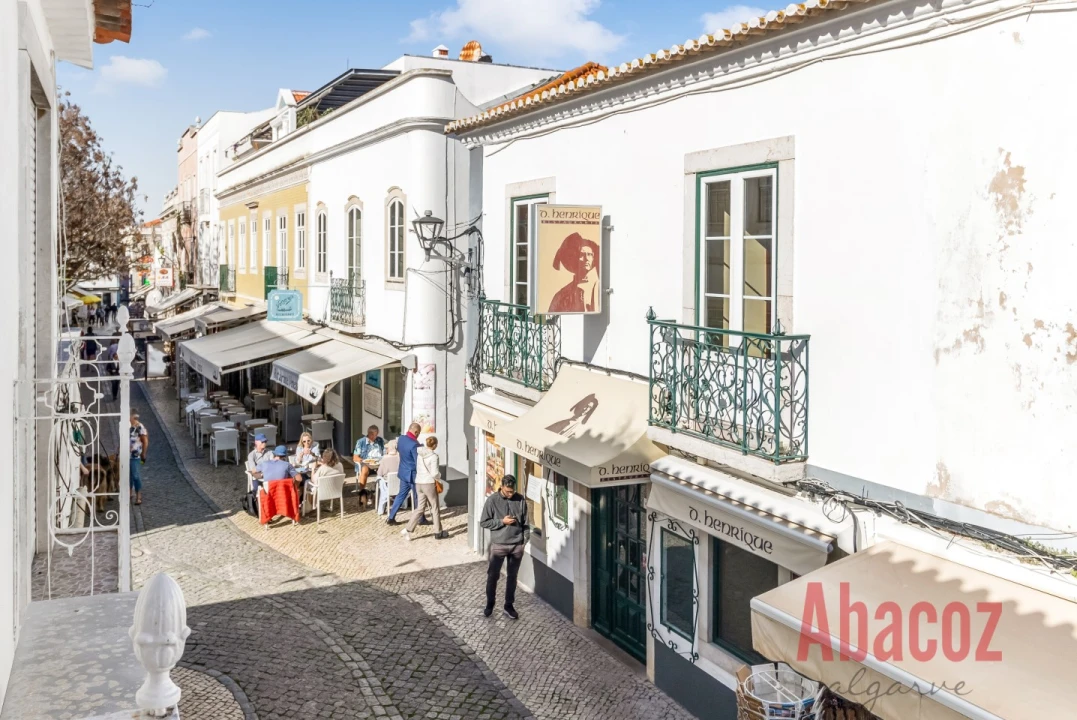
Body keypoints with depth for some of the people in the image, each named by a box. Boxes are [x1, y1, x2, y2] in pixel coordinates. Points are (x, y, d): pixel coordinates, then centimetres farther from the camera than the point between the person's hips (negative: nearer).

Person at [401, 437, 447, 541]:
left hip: (418, 483, 6)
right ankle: (438, 533, 15)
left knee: (420, 508, 13)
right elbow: (434, 473, -20)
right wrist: (439, 476, 1)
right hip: (429, 484, -6)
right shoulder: (433, 456, -15)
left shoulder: (420, 454, 5)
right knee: (435, 508, 8)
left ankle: (408, 529, 4)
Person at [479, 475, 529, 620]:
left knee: (512, 576, 12)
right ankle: (490, 604, 28)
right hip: (498, 545, -2)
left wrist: (526, 539, -3)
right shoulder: (492, 500, -11)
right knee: (493, 575, 8)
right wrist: (502, 522, -18)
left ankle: (509, 606, 25)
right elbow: (483, 522, -8)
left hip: (517, 545, 2)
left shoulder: (520, 500, -3)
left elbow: (525, 522, 5)